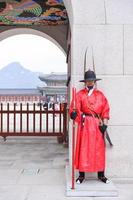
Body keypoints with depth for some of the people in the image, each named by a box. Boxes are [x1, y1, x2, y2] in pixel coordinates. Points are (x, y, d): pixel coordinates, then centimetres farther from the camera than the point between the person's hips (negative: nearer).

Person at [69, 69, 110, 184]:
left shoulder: (100, 95, 11)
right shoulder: (80, 94, 3)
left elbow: (106, 110, 6)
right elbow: (75, 108, -9)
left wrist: (105, 124, -3)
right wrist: (74, 113, -32)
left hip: (98, 124, 2)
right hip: (85, 124, -2)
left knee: (99, 149, 7)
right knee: (83, 149, -1)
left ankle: (101, 175, 17)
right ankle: (81, 175, 8)